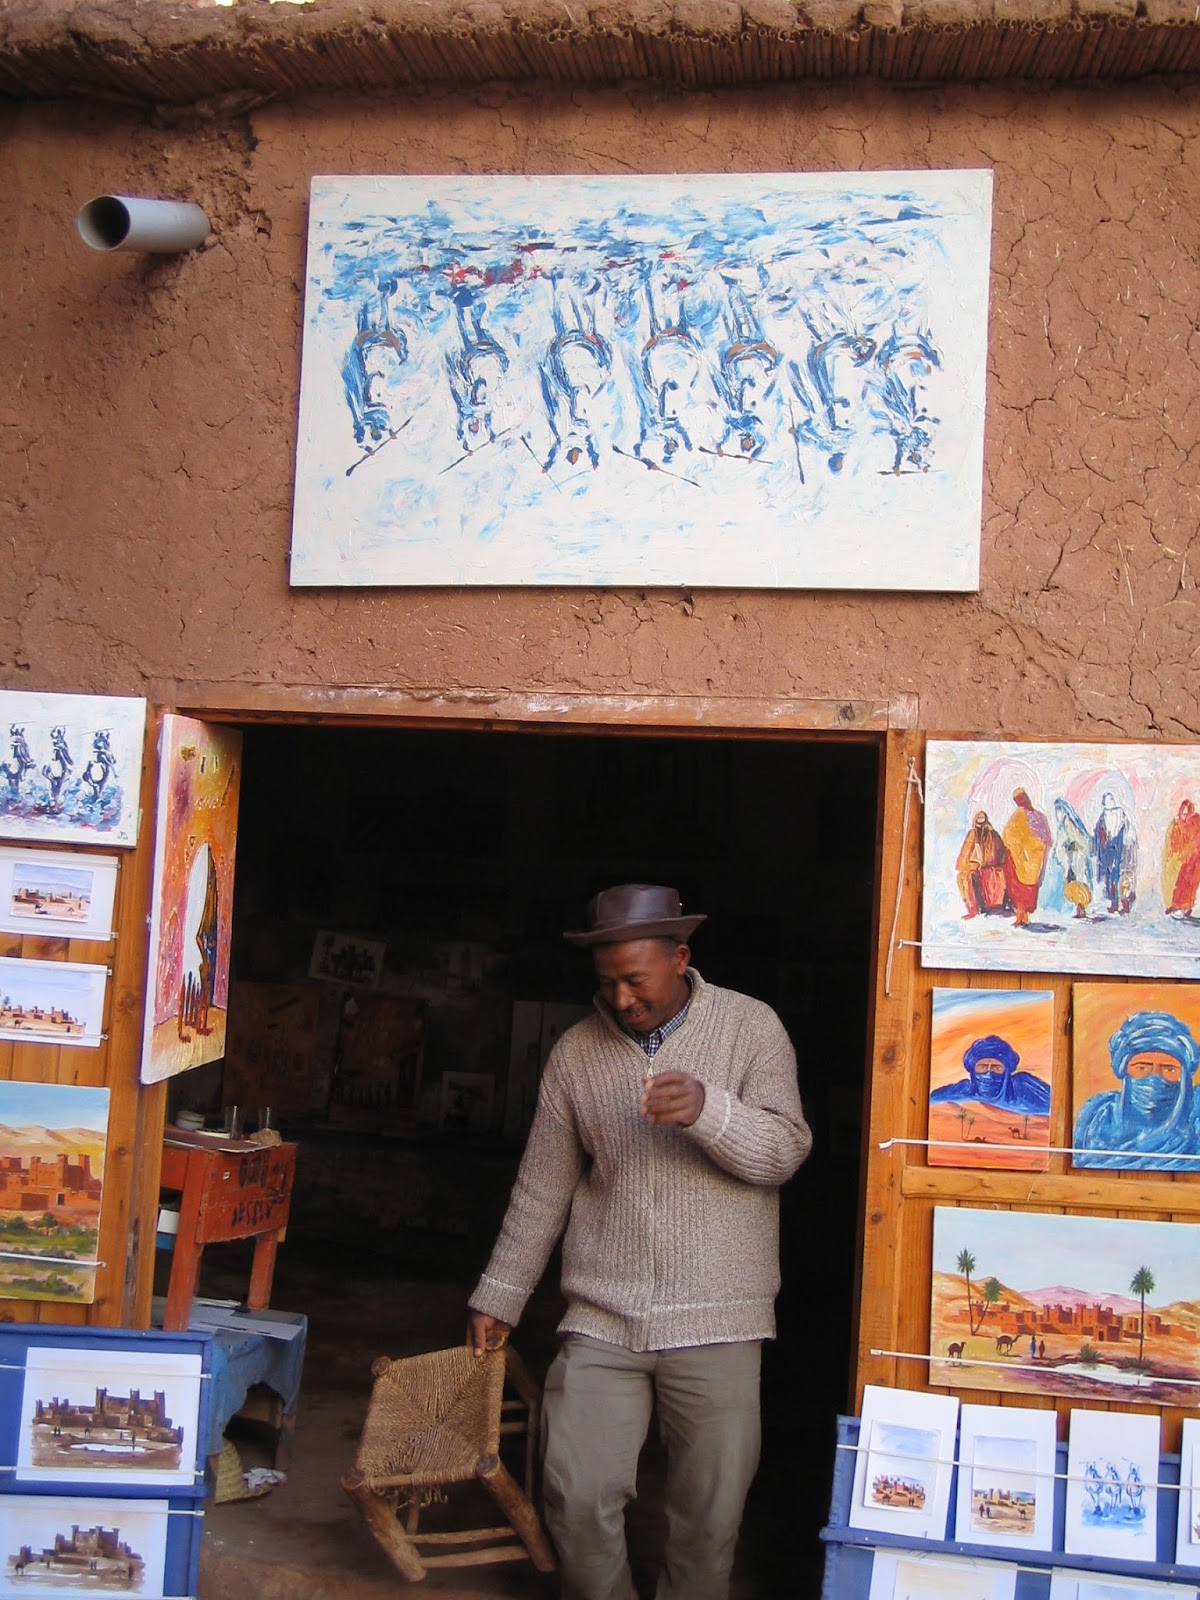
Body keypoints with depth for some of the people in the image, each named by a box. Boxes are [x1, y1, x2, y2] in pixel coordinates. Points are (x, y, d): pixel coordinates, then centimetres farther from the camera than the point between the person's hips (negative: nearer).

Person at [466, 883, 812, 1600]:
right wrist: (499, 1297, 15)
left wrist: (707, 1109, -27)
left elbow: (785, 1151, -9)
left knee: (711, 1514, 5)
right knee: (579, 1498, -2)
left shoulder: (751, 1026, -1)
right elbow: (542, 1187, 12)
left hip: (716, 1322, -2)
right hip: (602, 1319, 2)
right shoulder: (576, 1051, 6)